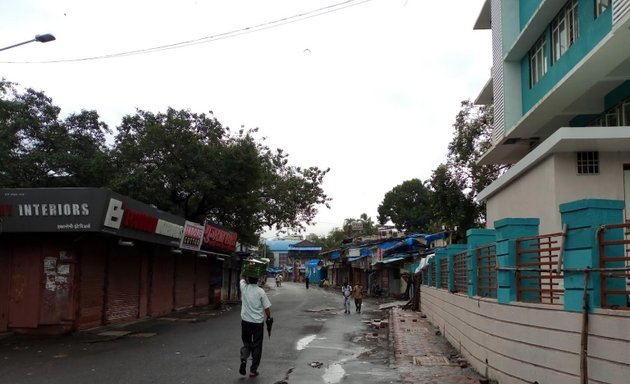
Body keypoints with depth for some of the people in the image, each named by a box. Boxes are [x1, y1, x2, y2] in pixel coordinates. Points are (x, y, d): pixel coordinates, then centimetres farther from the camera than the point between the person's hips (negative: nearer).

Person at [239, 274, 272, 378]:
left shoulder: (244, 288, -6)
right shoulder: (261, 291, -12)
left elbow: (242, 277, 15)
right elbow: (267, 307, -7)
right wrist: (269, 318, 8)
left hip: (245, 321, 2)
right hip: (258, 322, -2)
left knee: (246, 343, 17)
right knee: (256, 346, 9)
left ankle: (243, 359, -10)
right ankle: (253, 370, 10)